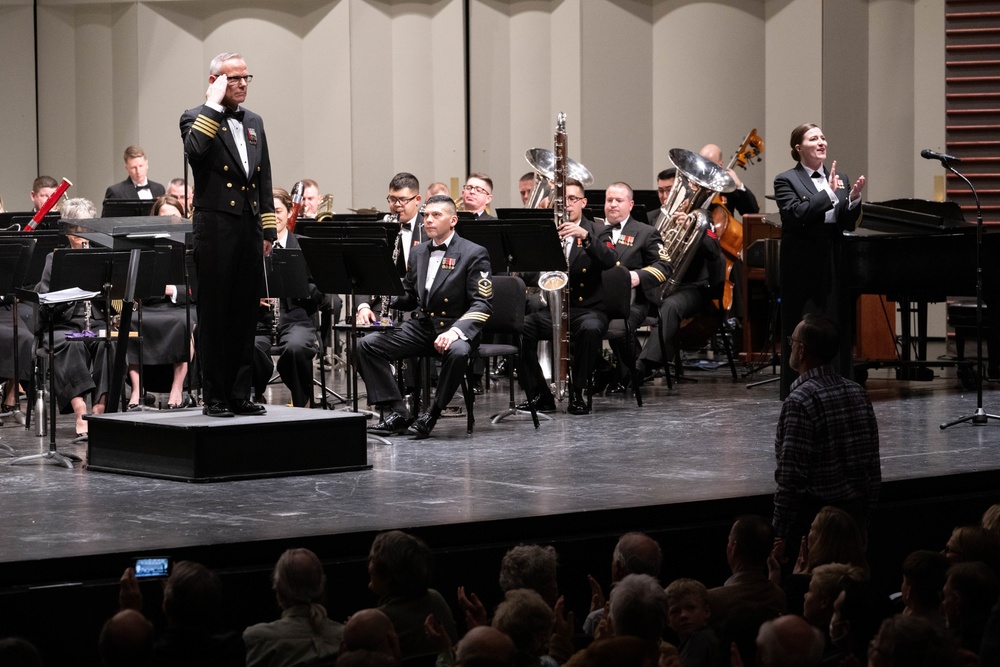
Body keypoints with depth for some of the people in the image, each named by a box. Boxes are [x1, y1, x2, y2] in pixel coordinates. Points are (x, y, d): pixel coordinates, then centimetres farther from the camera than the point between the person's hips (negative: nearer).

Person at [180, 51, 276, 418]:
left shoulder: (254, 122, 16)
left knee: (245, 316, 9)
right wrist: (214, 105, -18)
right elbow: (194, 150, -25)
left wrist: (268, 229, 12)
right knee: (214, 315, -1)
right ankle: (214, 398, 4)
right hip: (216, 228, -6)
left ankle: (240, 395, 15)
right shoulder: (196, 118, -2)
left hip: (250, 230, 6)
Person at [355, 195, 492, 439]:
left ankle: (431, 415, -21)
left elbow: (482, 303, -13)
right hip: (420, 326, 6)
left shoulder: (473, 254, -5)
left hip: (455, 328, -6)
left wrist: (456, 330, -30)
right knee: (366, 345, -14)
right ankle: (398, 412, -14)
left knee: (457, 353, -40)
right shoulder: (418, 253, 14)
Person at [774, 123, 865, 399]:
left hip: (835, 268, 5)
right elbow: (796, 215, -17)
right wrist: (829, 193, -19)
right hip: (804, 270, -5)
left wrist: (853, 200, -12)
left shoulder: (839, 179, 13)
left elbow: (848, 224, 7)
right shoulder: (786, 180, -2)